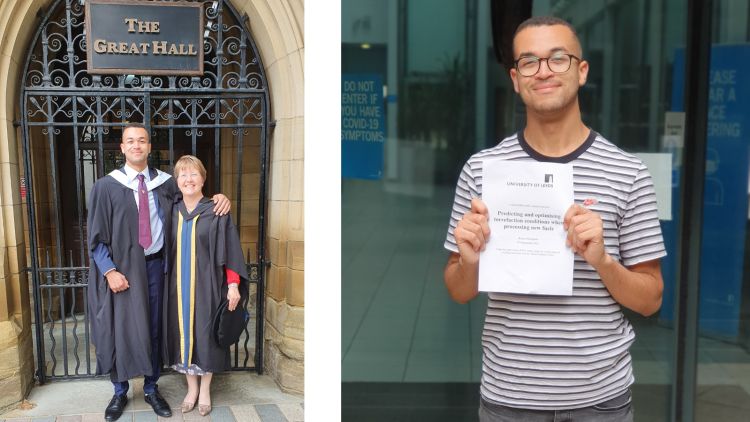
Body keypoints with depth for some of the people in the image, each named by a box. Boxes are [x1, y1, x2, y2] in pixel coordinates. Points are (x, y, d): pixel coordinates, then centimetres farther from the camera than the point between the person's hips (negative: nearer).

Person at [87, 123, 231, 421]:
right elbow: (96, 236, -3)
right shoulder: (106, 186, -3)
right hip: (121, 267, -2)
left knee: (153, 329, 10)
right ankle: (120, 392, 26)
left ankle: (151, 389, 27)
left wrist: (218, 198, -7)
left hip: (154, 265, 2)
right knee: (120, 329, 7)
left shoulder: (165, 183, 3)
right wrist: (110, 271, -13)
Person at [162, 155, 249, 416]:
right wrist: (165, 282, 5)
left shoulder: (217, 212, -7)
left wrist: (233, 285, -12)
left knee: (205, 335, 6)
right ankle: (192, 387, 25)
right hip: (178, 286, 3)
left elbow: (230, 250, -7)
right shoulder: (172, 212, 4)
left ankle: (205, 390, 23)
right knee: (184, 333, 9)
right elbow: (167, 250, 10)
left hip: (206, 285, -3)